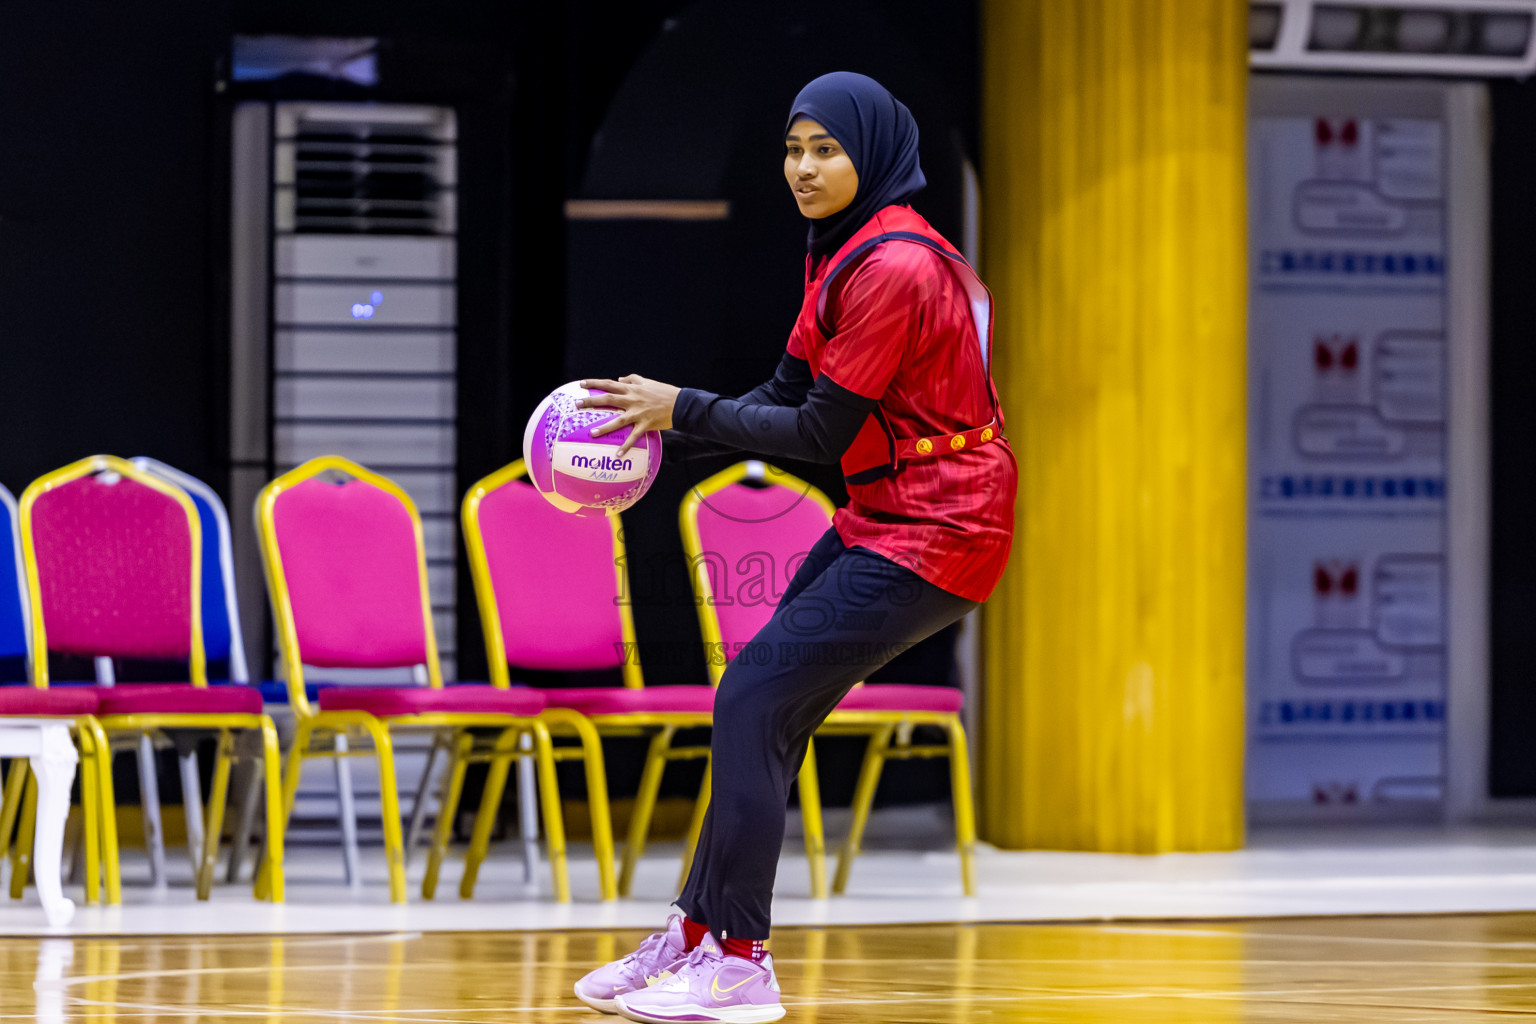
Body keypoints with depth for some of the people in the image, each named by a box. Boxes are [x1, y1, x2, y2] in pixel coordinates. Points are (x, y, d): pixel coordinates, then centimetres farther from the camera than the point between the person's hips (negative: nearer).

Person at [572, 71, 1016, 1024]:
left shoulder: (892, 269, -21)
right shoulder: (844, 249, 10)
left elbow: (822, 434, -19)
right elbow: (791, 392, 13)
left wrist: (684, 407, -13)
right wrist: (666, 420, 1)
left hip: (932, 534, -10)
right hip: (880, 517, 10)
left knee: (753, 700, -12)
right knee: (762, 715, 9)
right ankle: (696, 937, 18)